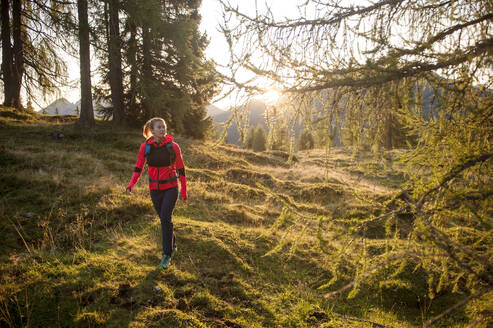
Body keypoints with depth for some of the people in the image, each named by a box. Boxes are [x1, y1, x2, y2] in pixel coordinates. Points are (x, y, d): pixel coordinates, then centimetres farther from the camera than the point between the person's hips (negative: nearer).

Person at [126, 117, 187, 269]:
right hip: (155, 188, 3)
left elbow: (180, 169, -1)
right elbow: (138, 168, -1)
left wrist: (184, 190, 3)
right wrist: (130, 185, -17)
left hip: (171, 188, -3)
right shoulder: (145, 147, -6)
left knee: (165, 218, -16)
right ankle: (173, 246, 37)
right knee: (164, 219, 14)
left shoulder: (173, 146, -10)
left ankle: (167, 254, -3)